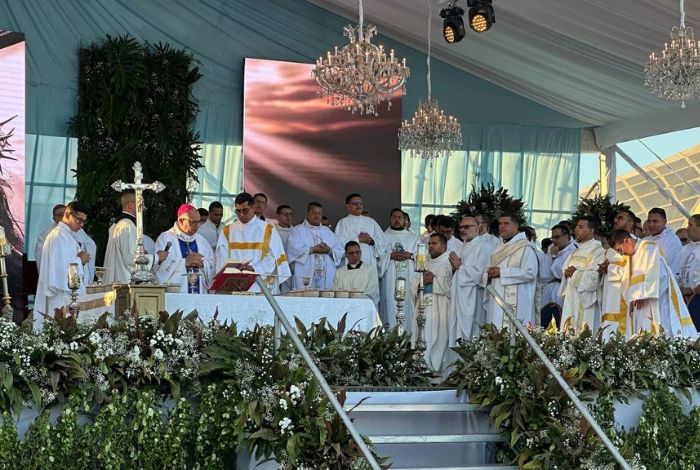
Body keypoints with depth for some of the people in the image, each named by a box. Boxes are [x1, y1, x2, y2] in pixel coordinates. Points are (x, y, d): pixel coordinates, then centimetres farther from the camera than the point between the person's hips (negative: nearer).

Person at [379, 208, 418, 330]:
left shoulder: (413, 237, 19)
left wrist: (410, 255, -11)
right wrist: (391, 255, -13)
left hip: (408, 279, 2)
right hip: (389, 279, -1)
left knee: (407, 305, -5)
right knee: (390, 305, -8)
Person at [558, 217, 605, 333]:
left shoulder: (598, 251, -8)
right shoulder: (577, 251, 19)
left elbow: (595, 275, -18)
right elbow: (565, 269, 20)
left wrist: (576, 273, -9)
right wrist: (566, 273, -3)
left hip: (585, 300, -8)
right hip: (571, 299, 8)